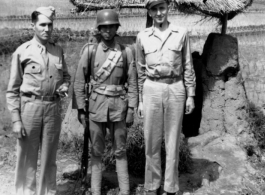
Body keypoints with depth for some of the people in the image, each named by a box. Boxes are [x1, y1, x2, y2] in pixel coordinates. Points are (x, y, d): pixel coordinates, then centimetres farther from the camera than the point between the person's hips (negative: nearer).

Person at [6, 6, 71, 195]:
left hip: (53, 107, 3)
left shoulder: (58, 51, 7)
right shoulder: (22, 52, -4)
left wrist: (64, 86, -2)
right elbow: (13, 90, -3)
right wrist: (16, 119, -8)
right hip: (30, 107, -3)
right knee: (27, 157, 4)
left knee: (50, 157, 13)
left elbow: (66, 75, 22)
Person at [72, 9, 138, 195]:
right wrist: (80, 108, -3)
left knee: (120, 150, 8)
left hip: (119, 106, 0)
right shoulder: (90, 50, -1)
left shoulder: (126, 52, 0)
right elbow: (80, 81, 1)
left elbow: (132, 83, 2)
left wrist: (131, 109, -3)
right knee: (96, 151, 8)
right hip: (96, 105, 0)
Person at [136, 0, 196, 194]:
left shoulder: (181, 33, 3)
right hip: (152, 90, 1)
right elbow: (141, 71, 9)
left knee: (173, 141, 6)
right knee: (152, 141, 5)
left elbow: (188, 67, 6)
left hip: (176, 89, 0)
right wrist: (140, 100, 8)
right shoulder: (142, 37, 5)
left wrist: (191, 95, 2)